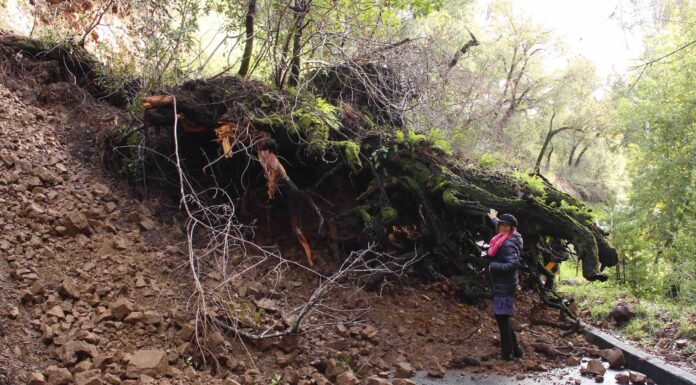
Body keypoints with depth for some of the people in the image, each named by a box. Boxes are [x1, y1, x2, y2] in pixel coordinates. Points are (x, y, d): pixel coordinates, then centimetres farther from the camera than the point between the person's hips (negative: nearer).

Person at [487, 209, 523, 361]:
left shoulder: (508, 244, -20)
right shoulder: (502, 239, 7)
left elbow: (514, 264, -31)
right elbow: (500, 228, 31)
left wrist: (493, 266, -21)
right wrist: (494, 219, 47)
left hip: (504, 286, -10)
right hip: (501, 285, 10)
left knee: (502, 317, -4)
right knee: (502, 317, 17)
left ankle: (508, 353, 4)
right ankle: (515, 349, 27)